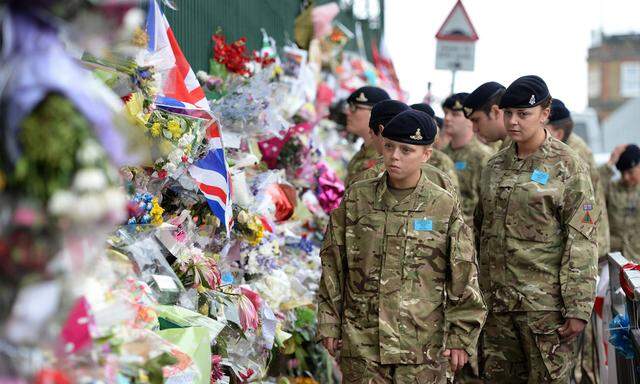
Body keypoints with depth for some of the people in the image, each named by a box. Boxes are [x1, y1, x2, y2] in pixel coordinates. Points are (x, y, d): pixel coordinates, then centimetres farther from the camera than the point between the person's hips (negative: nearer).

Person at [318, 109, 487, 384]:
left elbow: (464, 278, 1)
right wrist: (329, 324, 5)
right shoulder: (356, 199, 2)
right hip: (361, 339, 1)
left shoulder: (444, 207, -2)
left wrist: (461, 338, 0)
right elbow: (333, 263, 7)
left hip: (422, 347, -1)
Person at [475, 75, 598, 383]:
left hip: (546, 304, -6)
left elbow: (582, 242, -10)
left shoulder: (567, 167, -6)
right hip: (497, 302, 6)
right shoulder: (495, 166, 12)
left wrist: (578, 308, -15)